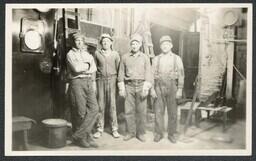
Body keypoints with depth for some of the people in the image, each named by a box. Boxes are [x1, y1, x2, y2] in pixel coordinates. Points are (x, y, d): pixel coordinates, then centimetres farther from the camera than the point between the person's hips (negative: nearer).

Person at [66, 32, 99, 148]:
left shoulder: (88, 55, 23)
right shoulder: (70, 54, 5)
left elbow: (93, 70, 15)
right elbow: (76, 68, -11)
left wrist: (82, 68, -1)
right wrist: (87, 66, 4)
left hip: (89, 82, 5)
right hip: (76, 83, -5)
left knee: (94, 108, -9)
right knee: (80, 112, -5)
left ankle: (78, 135, -4)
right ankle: (85, 137, 6)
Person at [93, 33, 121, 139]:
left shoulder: (115, 54, 6)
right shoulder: (97, 53, 7)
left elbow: (118, 68, 8)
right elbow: (94, 68, 11)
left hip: (111, 79, 0)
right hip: (100, 79, 1)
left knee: (112, 104, -2)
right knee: (100, 104, 1)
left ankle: (114, 129, 6)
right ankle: (100, 129, 9)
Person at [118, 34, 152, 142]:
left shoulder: (145, 58, 8)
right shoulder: (125, 57, 9)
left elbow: (148, 73, 2)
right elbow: (121, 73, 8)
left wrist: (146, 88, -7)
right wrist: (121, 88, 1)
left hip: (141, 85, 0)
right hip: (129, 86, 1)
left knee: (141, 111, 1)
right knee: (128, 110, 0)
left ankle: (141, 133, 11)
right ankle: (130, 132, 12)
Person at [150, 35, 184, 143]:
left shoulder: (177, 59, 4)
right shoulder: (156, 59, 8)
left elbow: (181, 75, 1)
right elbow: (152, 75, 5)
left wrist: (180, 89, -7)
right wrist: (152, 89, -3)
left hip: (172, 87, -1)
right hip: (159, 87, 1)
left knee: (172, 112, 3)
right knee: (158, 111, 3)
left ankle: (171, 134, 14)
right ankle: (159, 133, 15)